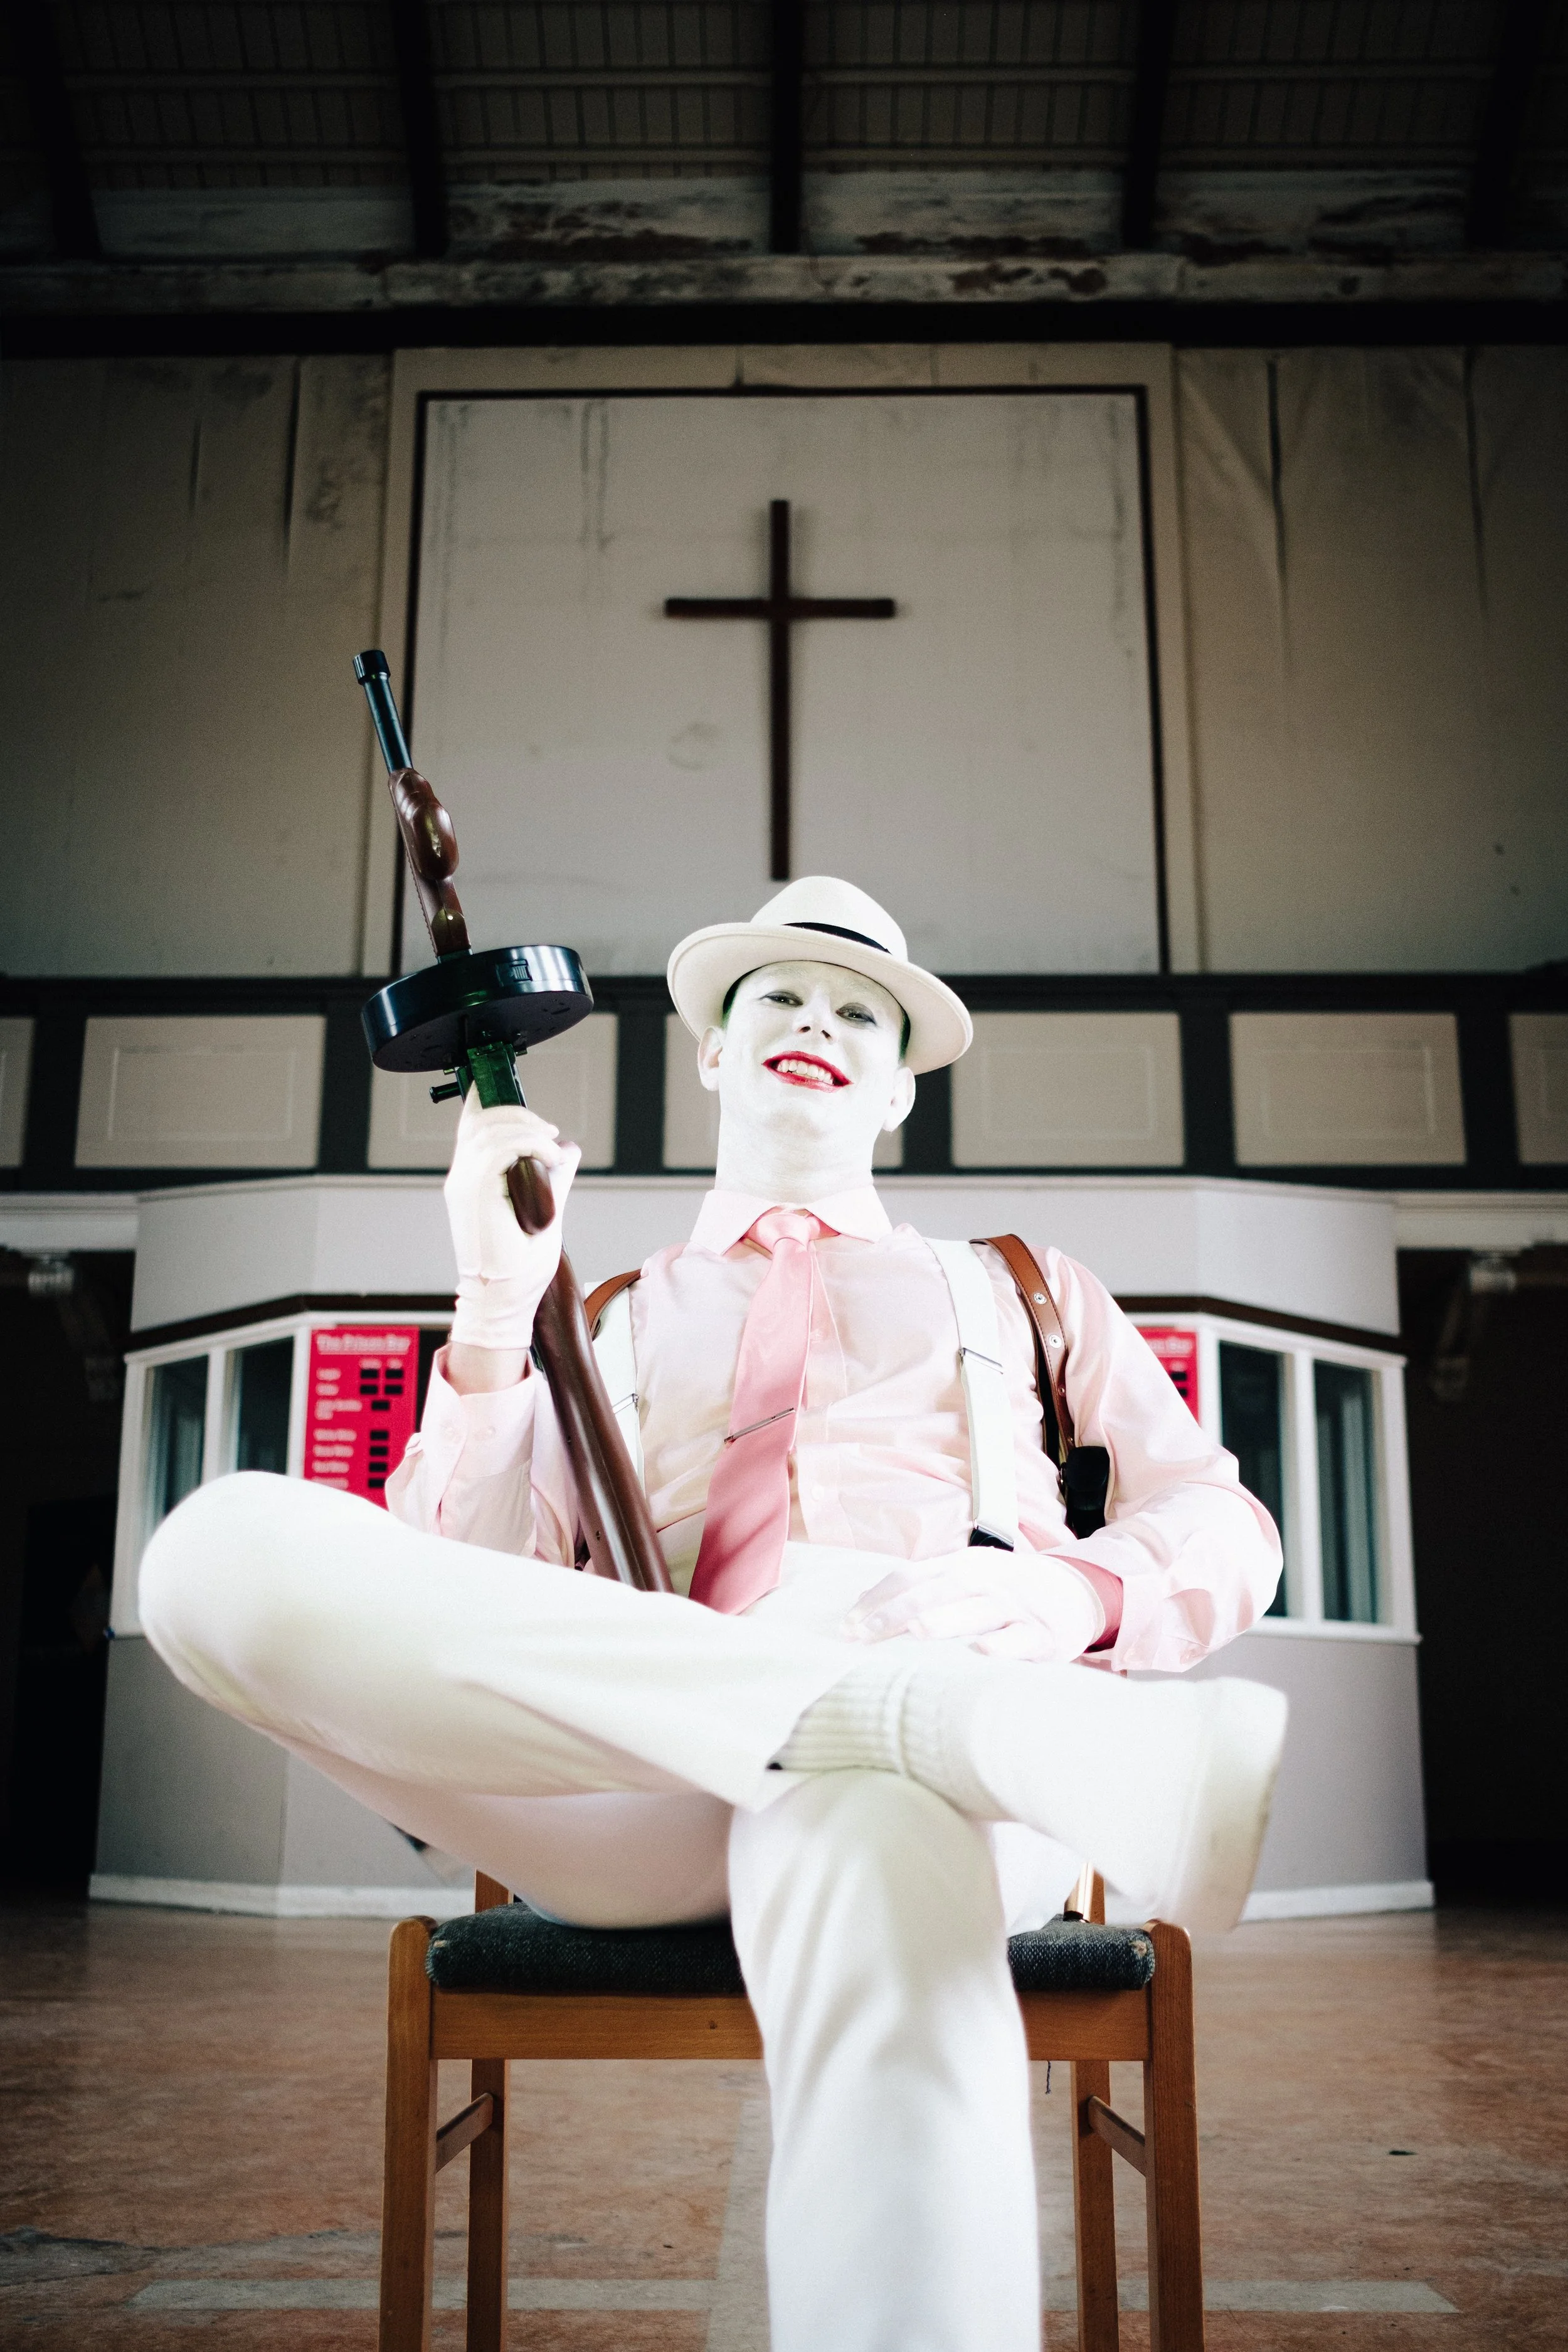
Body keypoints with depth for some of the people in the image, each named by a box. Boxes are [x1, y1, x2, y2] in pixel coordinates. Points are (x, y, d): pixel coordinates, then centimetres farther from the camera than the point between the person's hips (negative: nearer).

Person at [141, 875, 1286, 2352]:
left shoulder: (1021, 1290, 33)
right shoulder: (604, 1324, 31)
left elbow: (1223, 1523, 21)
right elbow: (460, 1593, 16)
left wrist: (1080, 1593, -2)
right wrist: (497, 1312, 4)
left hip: (935, 1785, -1)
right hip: (650, 1798, 2)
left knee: (873, 1843, -42)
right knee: (227, 1549, -26)